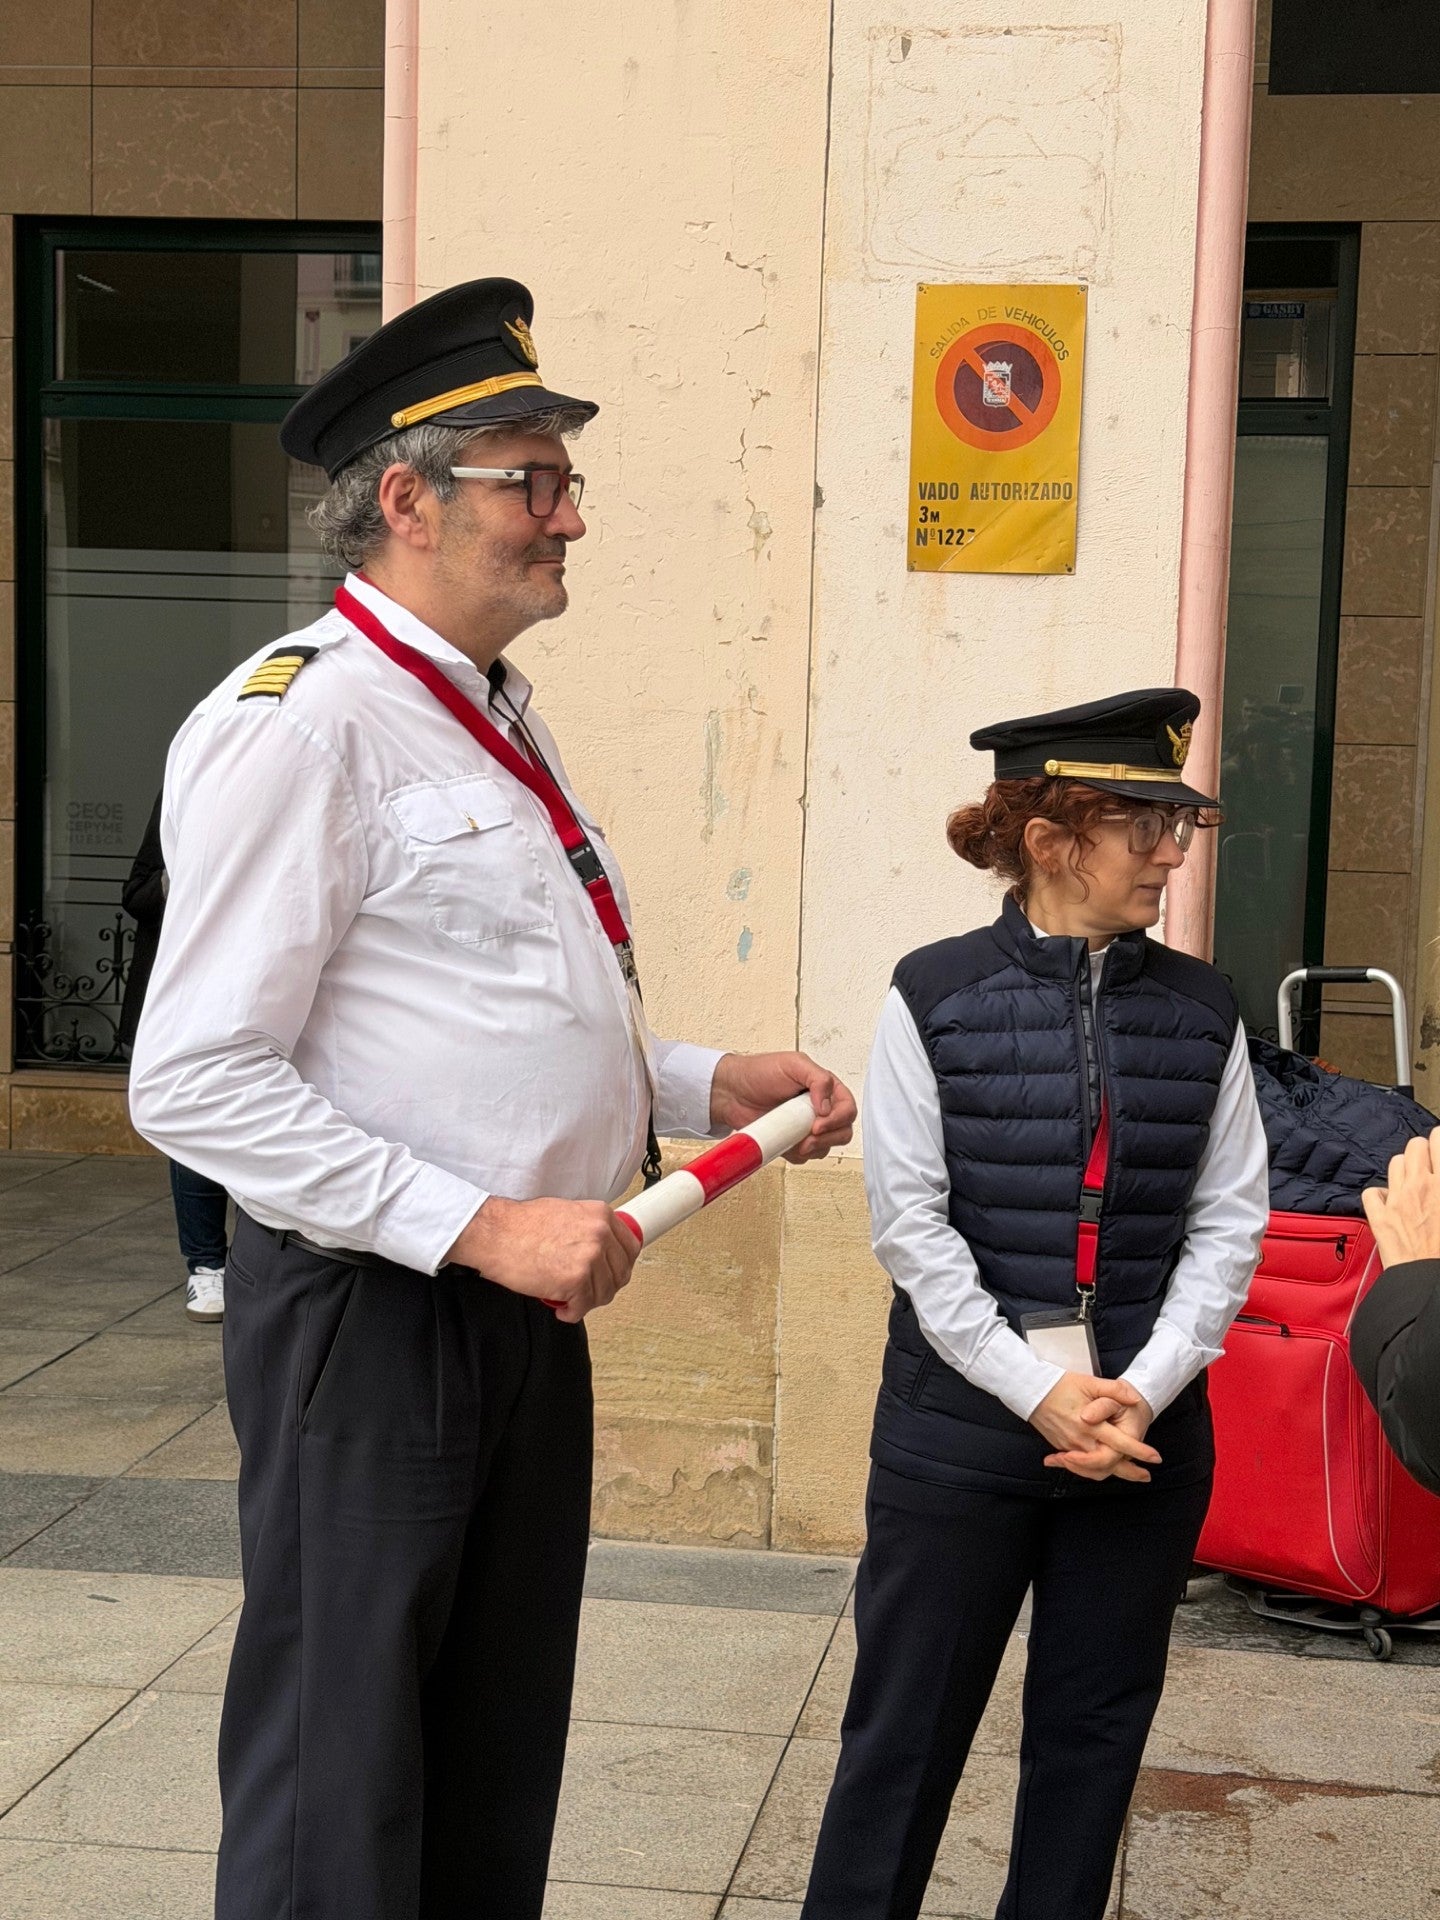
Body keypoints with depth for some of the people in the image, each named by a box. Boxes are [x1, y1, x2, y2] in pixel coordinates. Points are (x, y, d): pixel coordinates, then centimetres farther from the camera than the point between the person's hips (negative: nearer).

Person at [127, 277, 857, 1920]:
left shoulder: (494, 719, 13)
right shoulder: (301, 721, -16)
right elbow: (196, 1081, -21)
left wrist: (710, 1084, 9)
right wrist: (481, 1224, -23)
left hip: (526, 1307, 9)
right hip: (368, 1313, -9)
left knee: (499, 1768, 19)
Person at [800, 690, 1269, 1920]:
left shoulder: (1202, 1012, 5)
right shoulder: (936, 997, -4)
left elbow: (1228, 1222, 2)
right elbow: (911, 1222, -7)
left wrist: (1145, 1393, -10)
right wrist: (1038, 1391, -13)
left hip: (1144, 1433, 3)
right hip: (960, 1425, -3)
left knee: (1096, 1727, 13)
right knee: (911, 1725, 7)